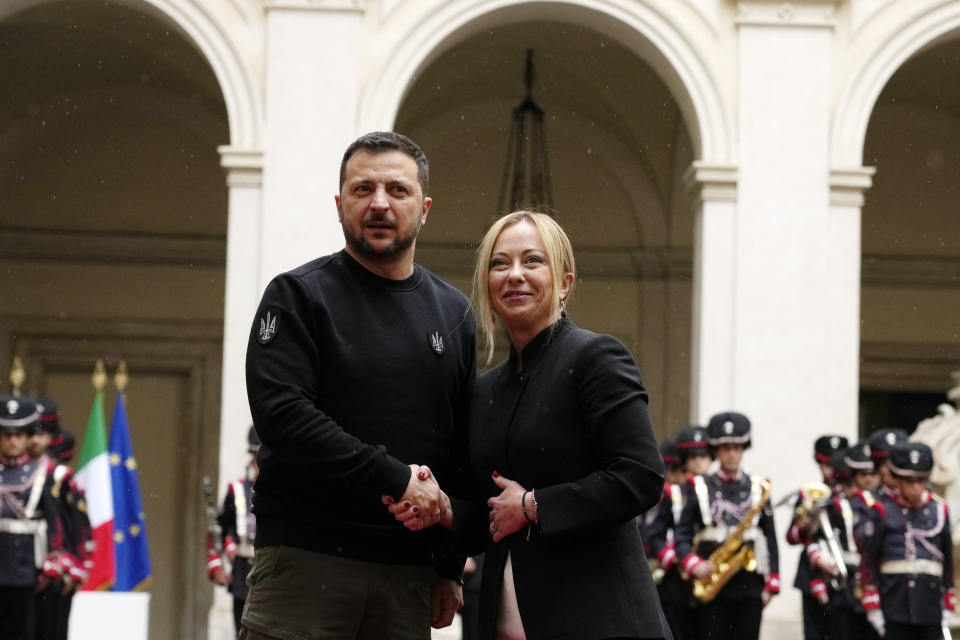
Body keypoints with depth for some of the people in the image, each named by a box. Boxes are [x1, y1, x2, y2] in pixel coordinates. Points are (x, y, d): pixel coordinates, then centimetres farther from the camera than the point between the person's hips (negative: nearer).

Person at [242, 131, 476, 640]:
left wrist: (450, 567, 10)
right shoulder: (299, 296, 1)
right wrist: (394, 478, -15)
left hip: (408, 572, 4)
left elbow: (465, 452, 15)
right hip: (305, 561, -4)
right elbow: (281, 413, -13)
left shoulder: (453, 313, 14)